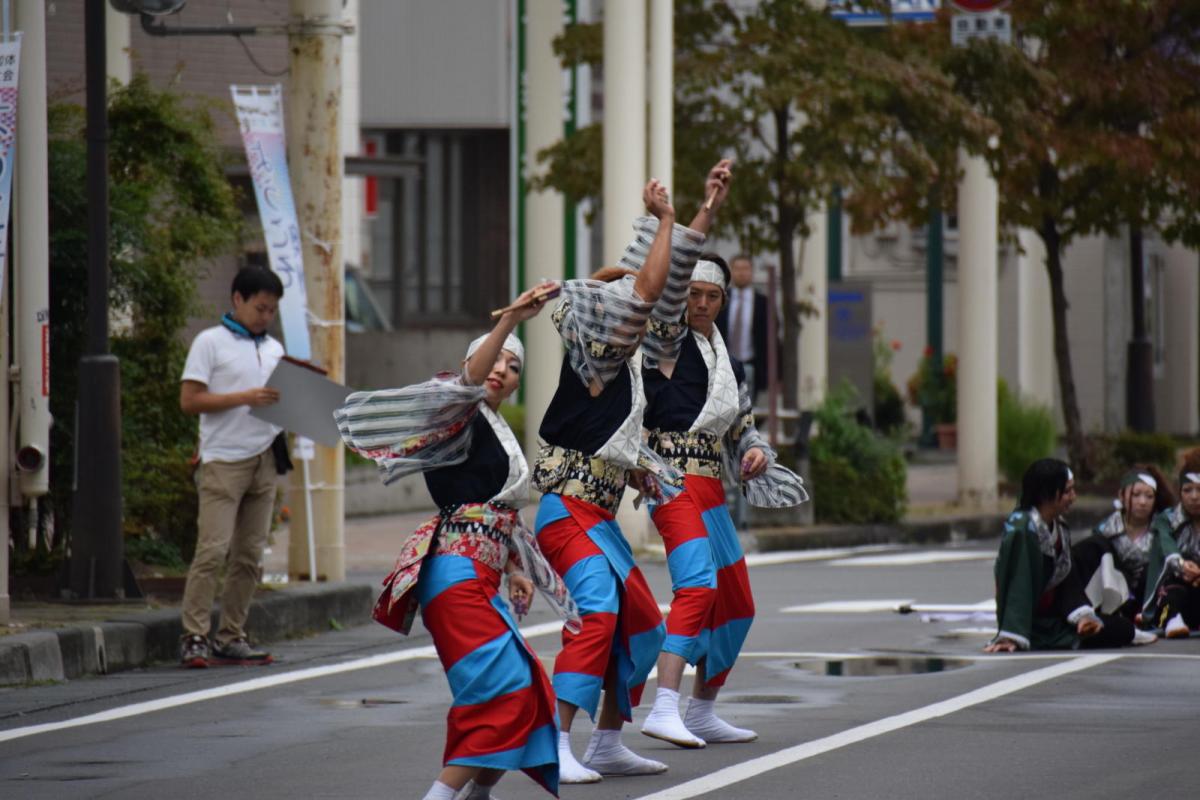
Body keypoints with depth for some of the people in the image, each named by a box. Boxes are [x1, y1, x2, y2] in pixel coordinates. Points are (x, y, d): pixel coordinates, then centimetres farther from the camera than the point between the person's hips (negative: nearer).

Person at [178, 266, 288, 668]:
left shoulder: (274, 349, 19)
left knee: (249, 556, 5)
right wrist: (244, 398, -14)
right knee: (213, 550, -12)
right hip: (223, 461, -6)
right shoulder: (211, 342, 0)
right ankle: (194, 638, -11)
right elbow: (189, 400, -6)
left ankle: (231, 637, 10)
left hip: (264, 462, 6)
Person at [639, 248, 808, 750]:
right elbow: (665, 289, -19)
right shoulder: (669, 338, -1)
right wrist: (692, 230, -22)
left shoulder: (728, 364, 21)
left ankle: (702, 713, 26)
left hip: (712, 490, 9)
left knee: (737, 606, 13)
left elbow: (741, 426, 26)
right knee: (698, 586, -26)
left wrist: (755, 450, 3)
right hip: (675, 480, -9)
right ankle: (664, 711, -35)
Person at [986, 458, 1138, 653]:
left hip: (1054, 618, 8)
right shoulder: (1020, 530, -25)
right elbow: (1016, 586, -31)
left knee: (1123, 629, 9)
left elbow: (1069, 581, 3)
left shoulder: (1060, 529, 3)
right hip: (1032, 628, -8)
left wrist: (1083, 615, -15)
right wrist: (1010, 637, -38)